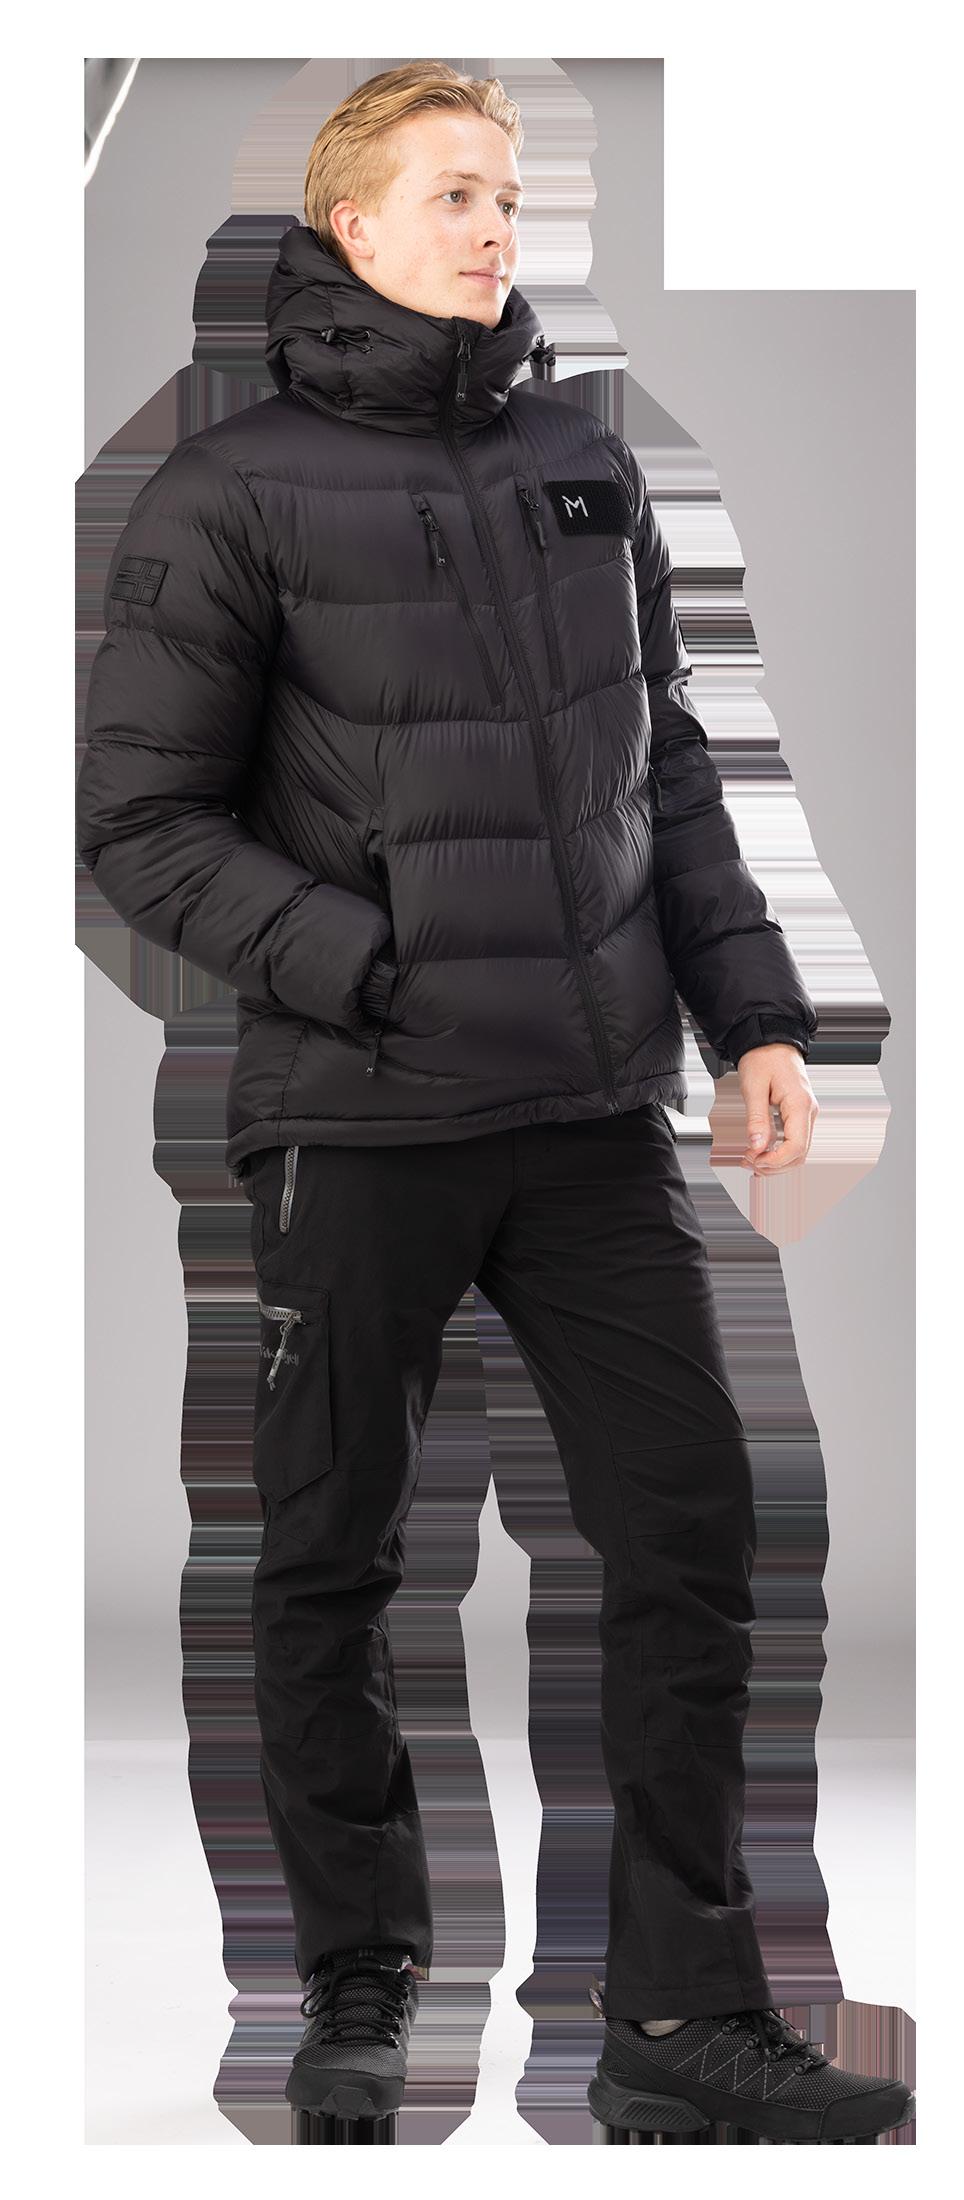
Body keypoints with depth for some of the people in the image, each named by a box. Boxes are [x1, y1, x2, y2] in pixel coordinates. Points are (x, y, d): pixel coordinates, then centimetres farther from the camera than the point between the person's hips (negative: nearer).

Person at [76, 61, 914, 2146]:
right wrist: (371, 972, -16)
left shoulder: (583, 470, 11)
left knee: (690, 1527, 1)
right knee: (334, 1562, 7)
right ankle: (359, 1989, 23)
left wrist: (754, 1011, 9)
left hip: (596, 1108, 4)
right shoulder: (235, 493, -4)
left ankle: (686, 2007, 11)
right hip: (360, 1120, -4)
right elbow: (142, 819, -6)